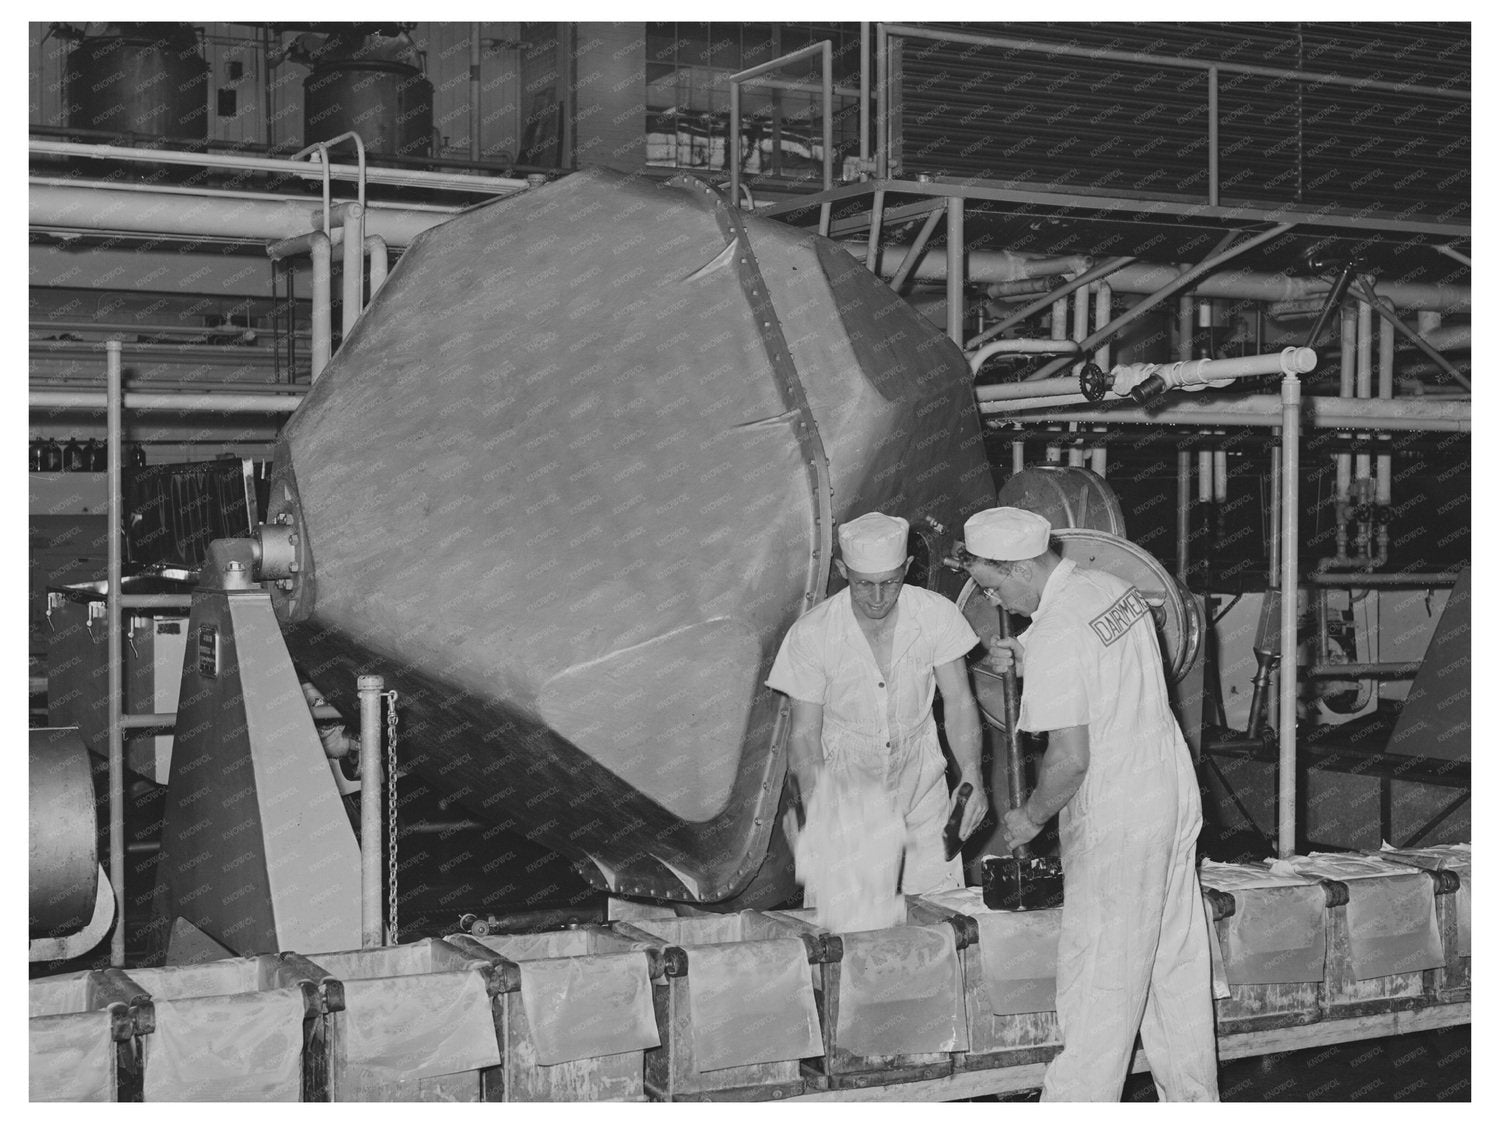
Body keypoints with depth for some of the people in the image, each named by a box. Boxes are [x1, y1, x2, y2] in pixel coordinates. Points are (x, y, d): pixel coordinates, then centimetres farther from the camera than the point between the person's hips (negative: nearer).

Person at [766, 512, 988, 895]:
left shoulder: (937, 615, -12)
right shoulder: (811, 634, -17)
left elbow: (958, 701, -5)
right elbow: (804, 734, -12)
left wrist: (971, 776, -19)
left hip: (920, 780, 2)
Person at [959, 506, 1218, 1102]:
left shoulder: (1055, 635, -22)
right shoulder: (1113, 586, 5)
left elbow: (1070, 758, -24)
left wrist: (1029, 817, -8)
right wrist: (1022, 663, 9)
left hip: (1114, 825, -9)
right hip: (1174, 793, 9)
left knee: (1099, 982, 0)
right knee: (1177, 967, 17)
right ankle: (1194, 1098, 27)